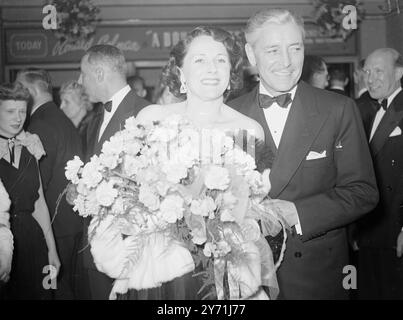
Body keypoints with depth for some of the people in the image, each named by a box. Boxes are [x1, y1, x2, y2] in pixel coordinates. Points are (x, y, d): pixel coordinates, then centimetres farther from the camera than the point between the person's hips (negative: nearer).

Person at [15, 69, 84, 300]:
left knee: (57, 288, 0)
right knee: (68, 283, 17)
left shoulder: (40, 125, -16)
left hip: (55, 224, -9)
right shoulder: (64, 119, 11)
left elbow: (39, 182, -18)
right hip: (73, 220, 9)